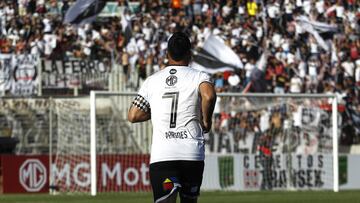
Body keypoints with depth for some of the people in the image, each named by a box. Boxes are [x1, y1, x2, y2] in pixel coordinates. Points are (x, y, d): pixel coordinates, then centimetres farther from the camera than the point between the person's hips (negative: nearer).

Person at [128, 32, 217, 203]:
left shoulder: (151, 81, 13)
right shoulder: (199, 77, 5)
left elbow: (133, 116, 13)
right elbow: (209, 96, -17)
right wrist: (206, 121, 0)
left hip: (160, 155, 0)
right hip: (192, 154, 0)